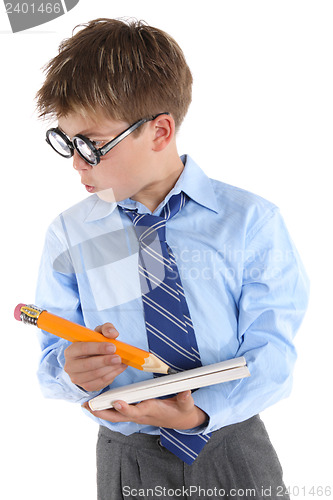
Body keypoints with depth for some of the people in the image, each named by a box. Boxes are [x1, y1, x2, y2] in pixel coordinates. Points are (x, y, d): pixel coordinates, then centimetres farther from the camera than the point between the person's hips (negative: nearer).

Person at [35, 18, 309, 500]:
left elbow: (272, 354, -12)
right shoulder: (68, 234, -5)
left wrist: (201, 411, -27)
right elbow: (51, 362, -3)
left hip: (236, 452, -1)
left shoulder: (251, 221, -12)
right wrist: (72, 370, -25)